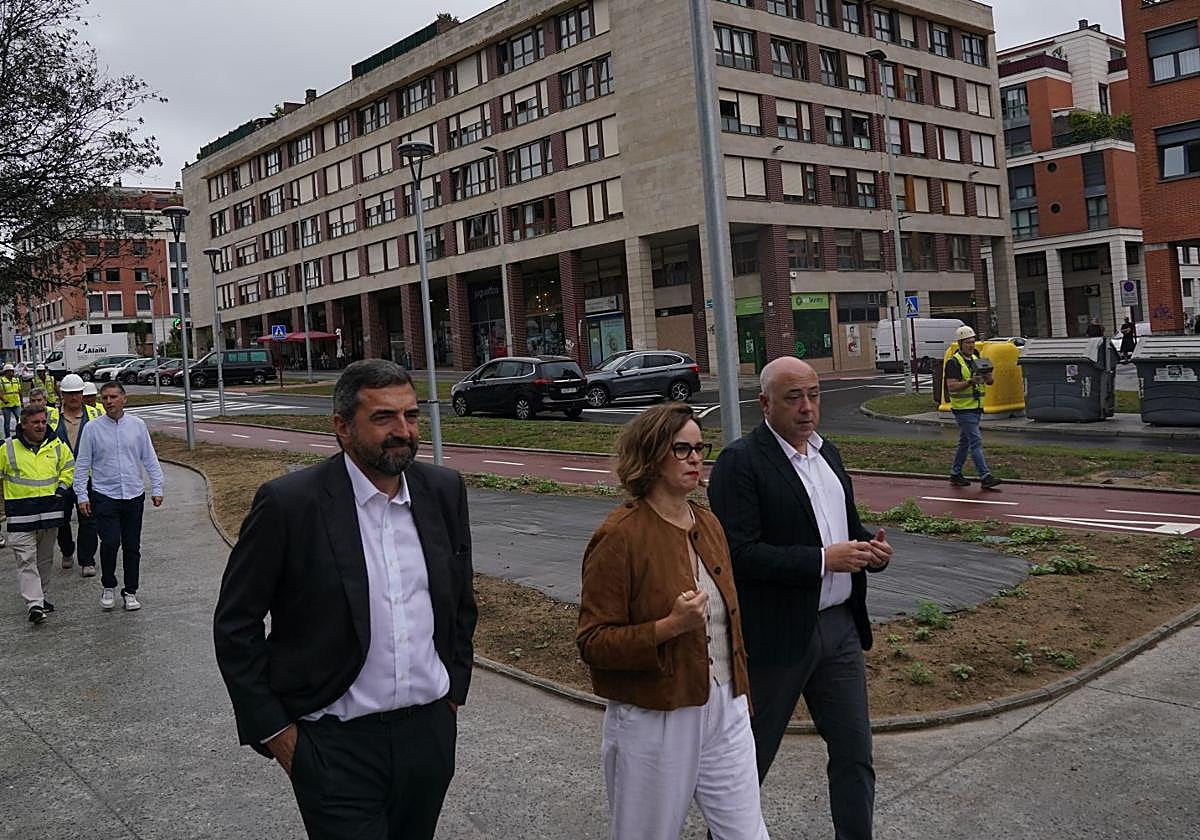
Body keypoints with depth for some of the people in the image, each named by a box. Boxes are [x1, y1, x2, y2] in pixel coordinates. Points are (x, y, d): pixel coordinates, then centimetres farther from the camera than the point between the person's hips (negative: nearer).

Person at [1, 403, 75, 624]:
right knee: (26, 559, -9)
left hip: (50, 510, 3)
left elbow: (69, 467, 19)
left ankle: (41, 596, 27)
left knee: (45, 558, 13)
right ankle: (34, 604, -12)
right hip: (21, 514, -3)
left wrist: (61, 487, 6)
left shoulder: (56, 446, 4)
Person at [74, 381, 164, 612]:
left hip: (134, 495, 2)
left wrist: (157, 488, 4)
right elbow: (82, 464, 2)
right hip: (104, 496, -2)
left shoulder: (137, 425, 4)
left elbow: (150, 459, 8)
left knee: (132, 547, 6)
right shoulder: (92, 428, -1)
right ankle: (108, 587, 11)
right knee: (110, 543, -12)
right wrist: (82, 495, -3)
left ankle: (130, 592, 18)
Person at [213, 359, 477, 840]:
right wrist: (272, 729, -6)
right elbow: (235, 625, -6)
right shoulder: (288, 503, -14)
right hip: (336, 746, -4)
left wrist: (454, 689, 12)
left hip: (430, 731, 5)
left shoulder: (444, 491, 0)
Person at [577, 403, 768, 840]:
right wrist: (669, 627, -27)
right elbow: (592, 642, -16)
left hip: (725, 710, 6)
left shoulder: (708, 524, 6)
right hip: (654, 721, -6)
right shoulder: (620, 536, -16)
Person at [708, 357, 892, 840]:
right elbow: (740, 554, -22)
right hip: (777, 633, -6)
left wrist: (871, 549, -2)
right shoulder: (740, 462, -14)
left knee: (854, 754, 15)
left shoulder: (827, 453, 10)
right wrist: (824, 560, -23)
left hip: (839, 625, 7)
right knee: (749, 759, 11)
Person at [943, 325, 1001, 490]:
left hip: (976, 408, 8)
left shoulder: (977, 359, 13)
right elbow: (951, 386, -19)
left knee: (965, 442, 14)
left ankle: (955, 474, 23)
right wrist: (970, 382, -30)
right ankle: (985, 477, -13)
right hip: (963, 409, -8)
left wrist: (987, 375, -12)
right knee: (976, 442, -12)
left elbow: (990, 381, 10)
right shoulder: (954, 362, -11)